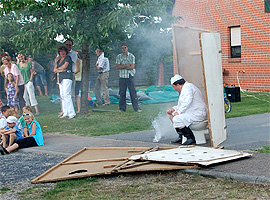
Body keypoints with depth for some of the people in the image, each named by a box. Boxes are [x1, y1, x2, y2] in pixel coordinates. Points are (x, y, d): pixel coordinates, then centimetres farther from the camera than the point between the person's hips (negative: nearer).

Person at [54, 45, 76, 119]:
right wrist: (61, 70, -5)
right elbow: (55, 70, 12)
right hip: (60, 78, 8)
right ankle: (65, 113, 7)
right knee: (62, 95, 4)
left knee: (66, 94, -16)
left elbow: (64, 66, -10)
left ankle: (71, 113, -16)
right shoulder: (59, 60, 21)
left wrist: (58, 68, 8)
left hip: (67, 77, -8)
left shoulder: (68, 58, 1)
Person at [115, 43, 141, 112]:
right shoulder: (119, 57, 9)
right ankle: (122, 108, 12)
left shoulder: (131, 56, 1)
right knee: (122, 93, 4)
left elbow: (132, 67, -8)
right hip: (122, 76, 2)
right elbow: (118, 67, -2)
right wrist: (126, 65, -12)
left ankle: (136, 108, -1)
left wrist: (122, 67, -6)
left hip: (130, 76, -2)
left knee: (133, 92, -4)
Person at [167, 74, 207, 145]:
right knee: (171, 115, 12)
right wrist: (173, 109, 10)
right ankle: (181, 137, 11)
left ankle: (191, 139, -17)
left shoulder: (188, 87, -14)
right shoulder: (183, 89, 20)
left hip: (198, 114, -11)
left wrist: (178, 112, -21)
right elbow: (181, 105, 26)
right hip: (191, 112, 11)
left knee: (177, 119, -27)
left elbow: (187, 102, -27)